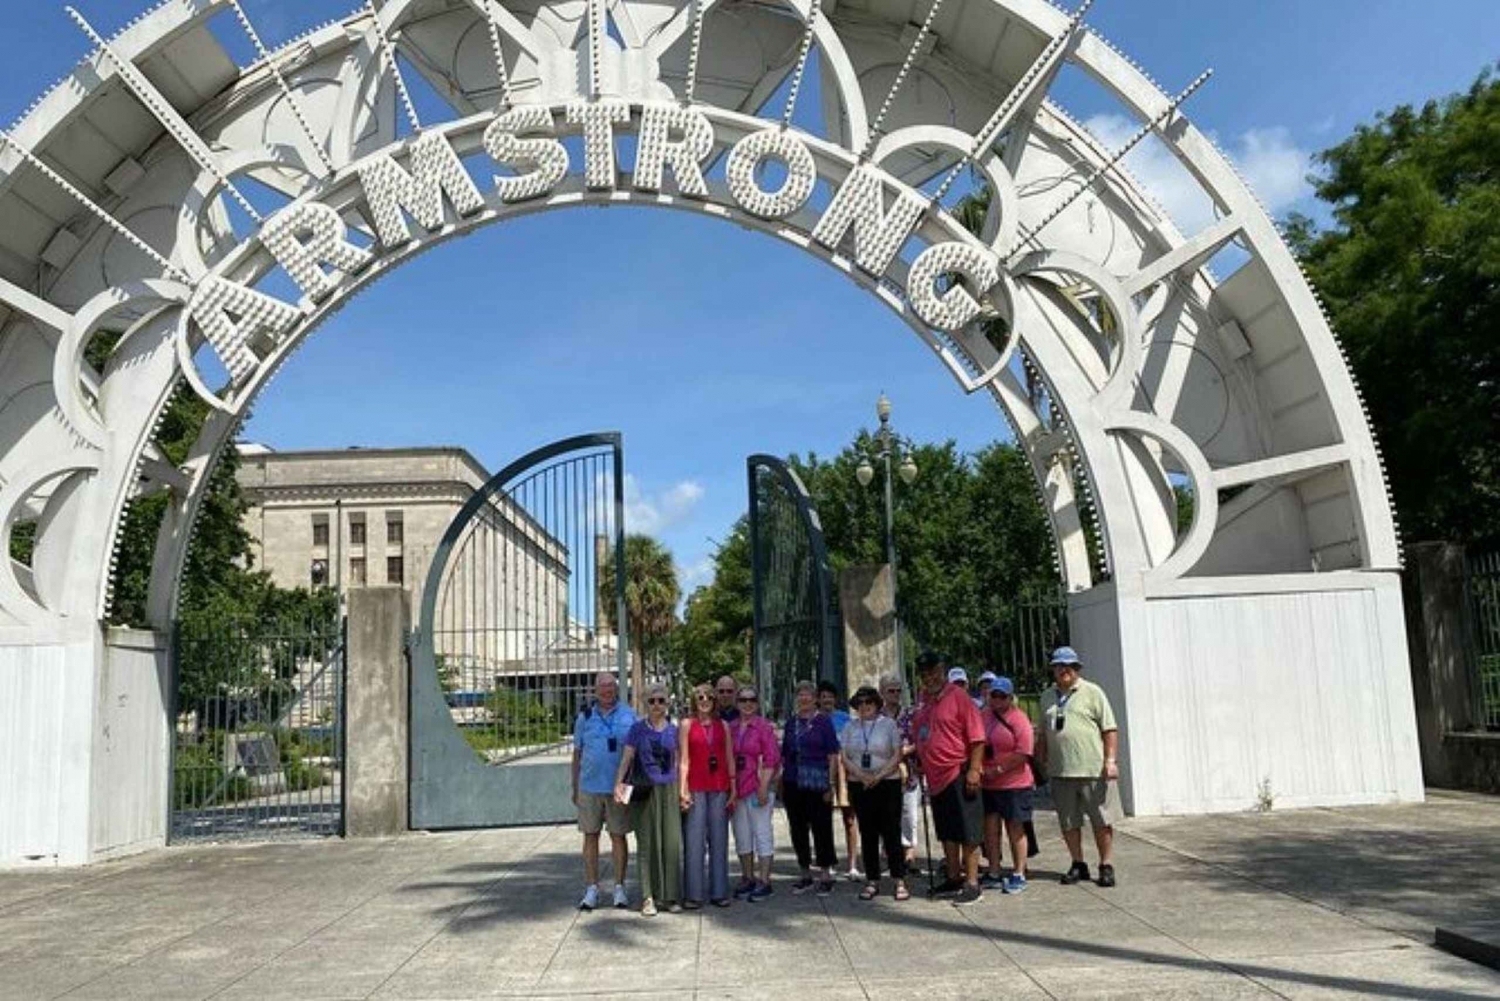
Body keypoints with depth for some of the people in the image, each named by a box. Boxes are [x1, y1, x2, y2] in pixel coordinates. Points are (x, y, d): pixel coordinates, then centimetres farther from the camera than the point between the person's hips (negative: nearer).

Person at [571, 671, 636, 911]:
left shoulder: (629, 716, 3)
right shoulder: (585, 717, 7)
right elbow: (577, 754, 12)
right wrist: (575, 787, 10)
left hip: (619, 788, -1)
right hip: (589, 786, 1)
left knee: (618, 836, 4)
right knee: (590, 836, 4)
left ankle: (619, 887, 13)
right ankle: (591, 889, 11)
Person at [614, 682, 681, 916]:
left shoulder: (673, 730, 8)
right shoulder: (638, 728, 2)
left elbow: (677, 762, 12)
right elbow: (627, 757, -1)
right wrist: (618, 783, -14)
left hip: (668, 789, 2)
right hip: (644, 791, -2)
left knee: (672, 842, 2)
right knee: (647, 843, 0)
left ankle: (670, 896, 13)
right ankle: (648, 898, 6)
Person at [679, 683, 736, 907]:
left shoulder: (723, 726, 10)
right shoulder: (687, 725, 2)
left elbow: (730, 760, 11)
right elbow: (683, 760, -2)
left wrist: (733, 789, 6)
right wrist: (683, 790, -9)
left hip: (719, 788, 3)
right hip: (696, 787, -3)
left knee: (719, 840, 7)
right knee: (694, 841, -2)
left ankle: (719, 891, 14)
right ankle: (693, 894, 5)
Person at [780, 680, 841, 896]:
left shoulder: (823, 721, -1)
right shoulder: (791, 722, 12)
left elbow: (833, 755, -4)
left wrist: (830, 783, -11)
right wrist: (781, 781, 11)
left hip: (817, 784, -5)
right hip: (793, 784, 5)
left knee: (821, 828, -1)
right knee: (798, 829, 9)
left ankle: (826, 875, 9)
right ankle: (806, 875, 20)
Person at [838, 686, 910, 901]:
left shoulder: (888, 724, 2)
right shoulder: (850, 727, 10)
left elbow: (897, 755, -3)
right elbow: (844, 757, 4)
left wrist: (878, 777, -13)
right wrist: (862, 776, -11)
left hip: (887, 784, -3)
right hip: (859, 786, 3)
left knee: (892, 832, -4)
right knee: (867, 834, 6)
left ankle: (899, 881, 2)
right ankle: (872, 881, 12)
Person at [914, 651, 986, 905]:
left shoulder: (958, 695, -10)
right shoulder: (926, 702, 13)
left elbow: (977, 736, -14)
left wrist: (974, 769, -20)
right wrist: (919, 763, 17)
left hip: (958, 775, -8)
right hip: (936, 777, 8)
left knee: (967, 832, -2)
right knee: (947, 833, 16)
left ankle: (972, 883, 4)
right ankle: (954, 878, 26)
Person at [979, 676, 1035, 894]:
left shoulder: (1019, 719, -9)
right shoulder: (984, 716, 9)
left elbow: (1023, 754, -16)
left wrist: (998, 770, -18)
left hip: (1014, 784, -5)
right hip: (987, 784, 5)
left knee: (1015, 828, 5)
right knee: (990, 828, 8)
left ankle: (1018, 875, 15)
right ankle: (994, 874, 19)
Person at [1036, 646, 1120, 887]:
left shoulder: (1092, 692, 0)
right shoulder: (1047, 697, 14)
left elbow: (1110, 729, -3)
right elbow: (1044, 734, 20)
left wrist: (1111, 760, -11)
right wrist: (1041, 762, 15)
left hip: (1092, 769, -4)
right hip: (1060, 771, 5)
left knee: (1101, 821, 2)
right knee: (1068, 822, 10)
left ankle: (1106, 866, 12)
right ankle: (1078, 864, 21)